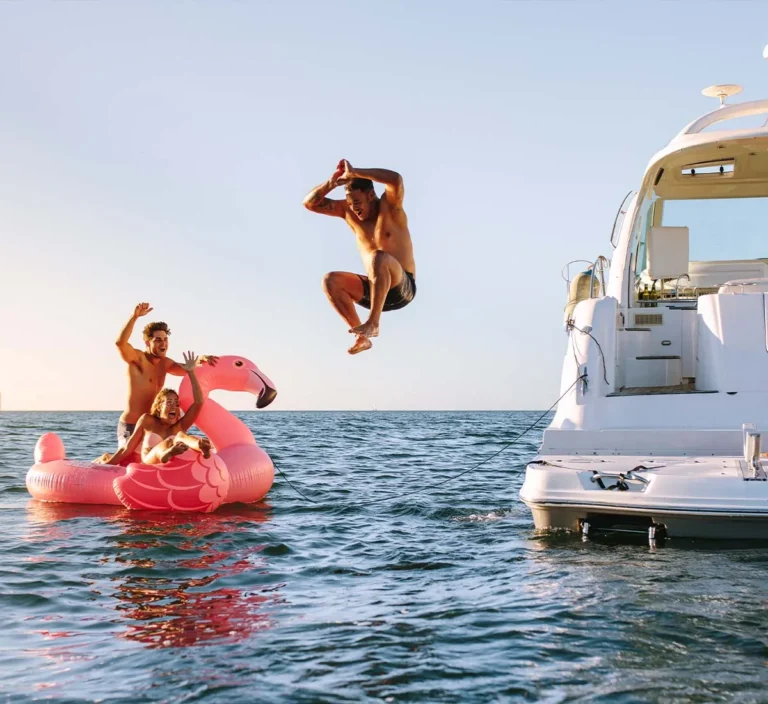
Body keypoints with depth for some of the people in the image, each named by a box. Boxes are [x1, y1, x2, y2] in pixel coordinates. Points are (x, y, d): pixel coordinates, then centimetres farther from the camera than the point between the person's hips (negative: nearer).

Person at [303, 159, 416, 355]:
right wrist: (331, 183, -11)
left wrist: (353, 172, -24)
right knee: (330, 280, -15)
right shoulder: (348, 211, 8)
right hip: (374, 291, 6)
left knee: (379, 257, -35)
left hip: (402, 288, -6)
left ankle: (373, 322, -35)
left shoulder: (389, 206, -7)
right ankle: (362, 337, -18)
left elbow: (396, 179, -29)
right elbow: (310, 203, 6)